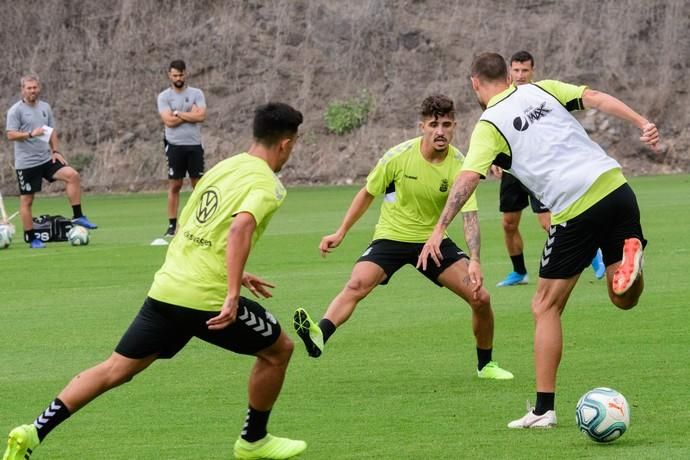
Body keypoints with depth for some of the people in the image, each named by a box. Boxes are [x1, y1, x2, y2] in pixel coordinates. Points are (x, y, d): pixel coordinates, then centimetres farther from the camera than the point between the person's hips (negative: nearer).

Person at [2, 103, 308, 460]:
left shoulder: (223, 167, 18)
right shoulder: (267, 184, -7)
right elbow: (240, 229, -26)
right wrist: (232, 295, -29)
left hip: (166, 287, 7)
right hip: (208, 298, -7)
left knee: (116, 369, 10)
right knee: (278, 349, 15)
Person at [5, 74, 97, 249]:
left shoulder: (45, 107, 12)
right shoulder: (16, 110, -6)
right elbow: (10, 135, -13)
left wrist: (56, 151, 6)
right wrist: (31, 134, -25)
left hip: (46, 159, 5)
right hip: (26, 162, -5)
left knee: (72, 175, -14)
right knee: (26, 200, -1)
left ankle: (77, 216, -8)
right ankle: (31, 239, 7)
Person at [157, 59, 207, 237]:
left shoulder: (196, 94, 5)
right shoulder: (164, 96, 2)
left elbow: (201, 116, -9)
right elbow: (169, 121, -11)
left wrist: (178, 113, -8)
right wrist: (190, 114, -6)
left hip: (194, 145, 1)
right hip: (175, 146, -1)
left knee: (198, 184, 2)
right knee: (174, 185, -1)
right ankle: (172, 225, 1)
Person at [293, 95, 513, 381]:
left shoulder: (459, 165, -13)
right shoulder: (399, 156, -15)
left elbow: (469, 216, -18)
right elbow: (367, 194, 1)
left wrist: (474, 261, -31)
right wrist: (341, 233, 3)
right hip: (391, 236, -2)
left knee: (480, 298, -7)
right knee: (356, 285, -30)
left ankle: (485, 365, 15)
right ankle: (319, 336, -46)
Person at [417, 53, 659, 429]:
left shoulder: (489, 126, 3)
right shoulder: (543, 90, 17)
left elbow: (468, 178, -10)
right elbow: (597, 98, 4)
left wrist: (439, 230, -12)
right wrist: (642, 123, -2)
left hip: (576, 210, -5)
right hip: (615, 186, 5)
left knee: (546, 308, 9)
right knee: (624, 300, 18)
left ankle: (544, 409, 6)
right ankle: (629, 254, -16)